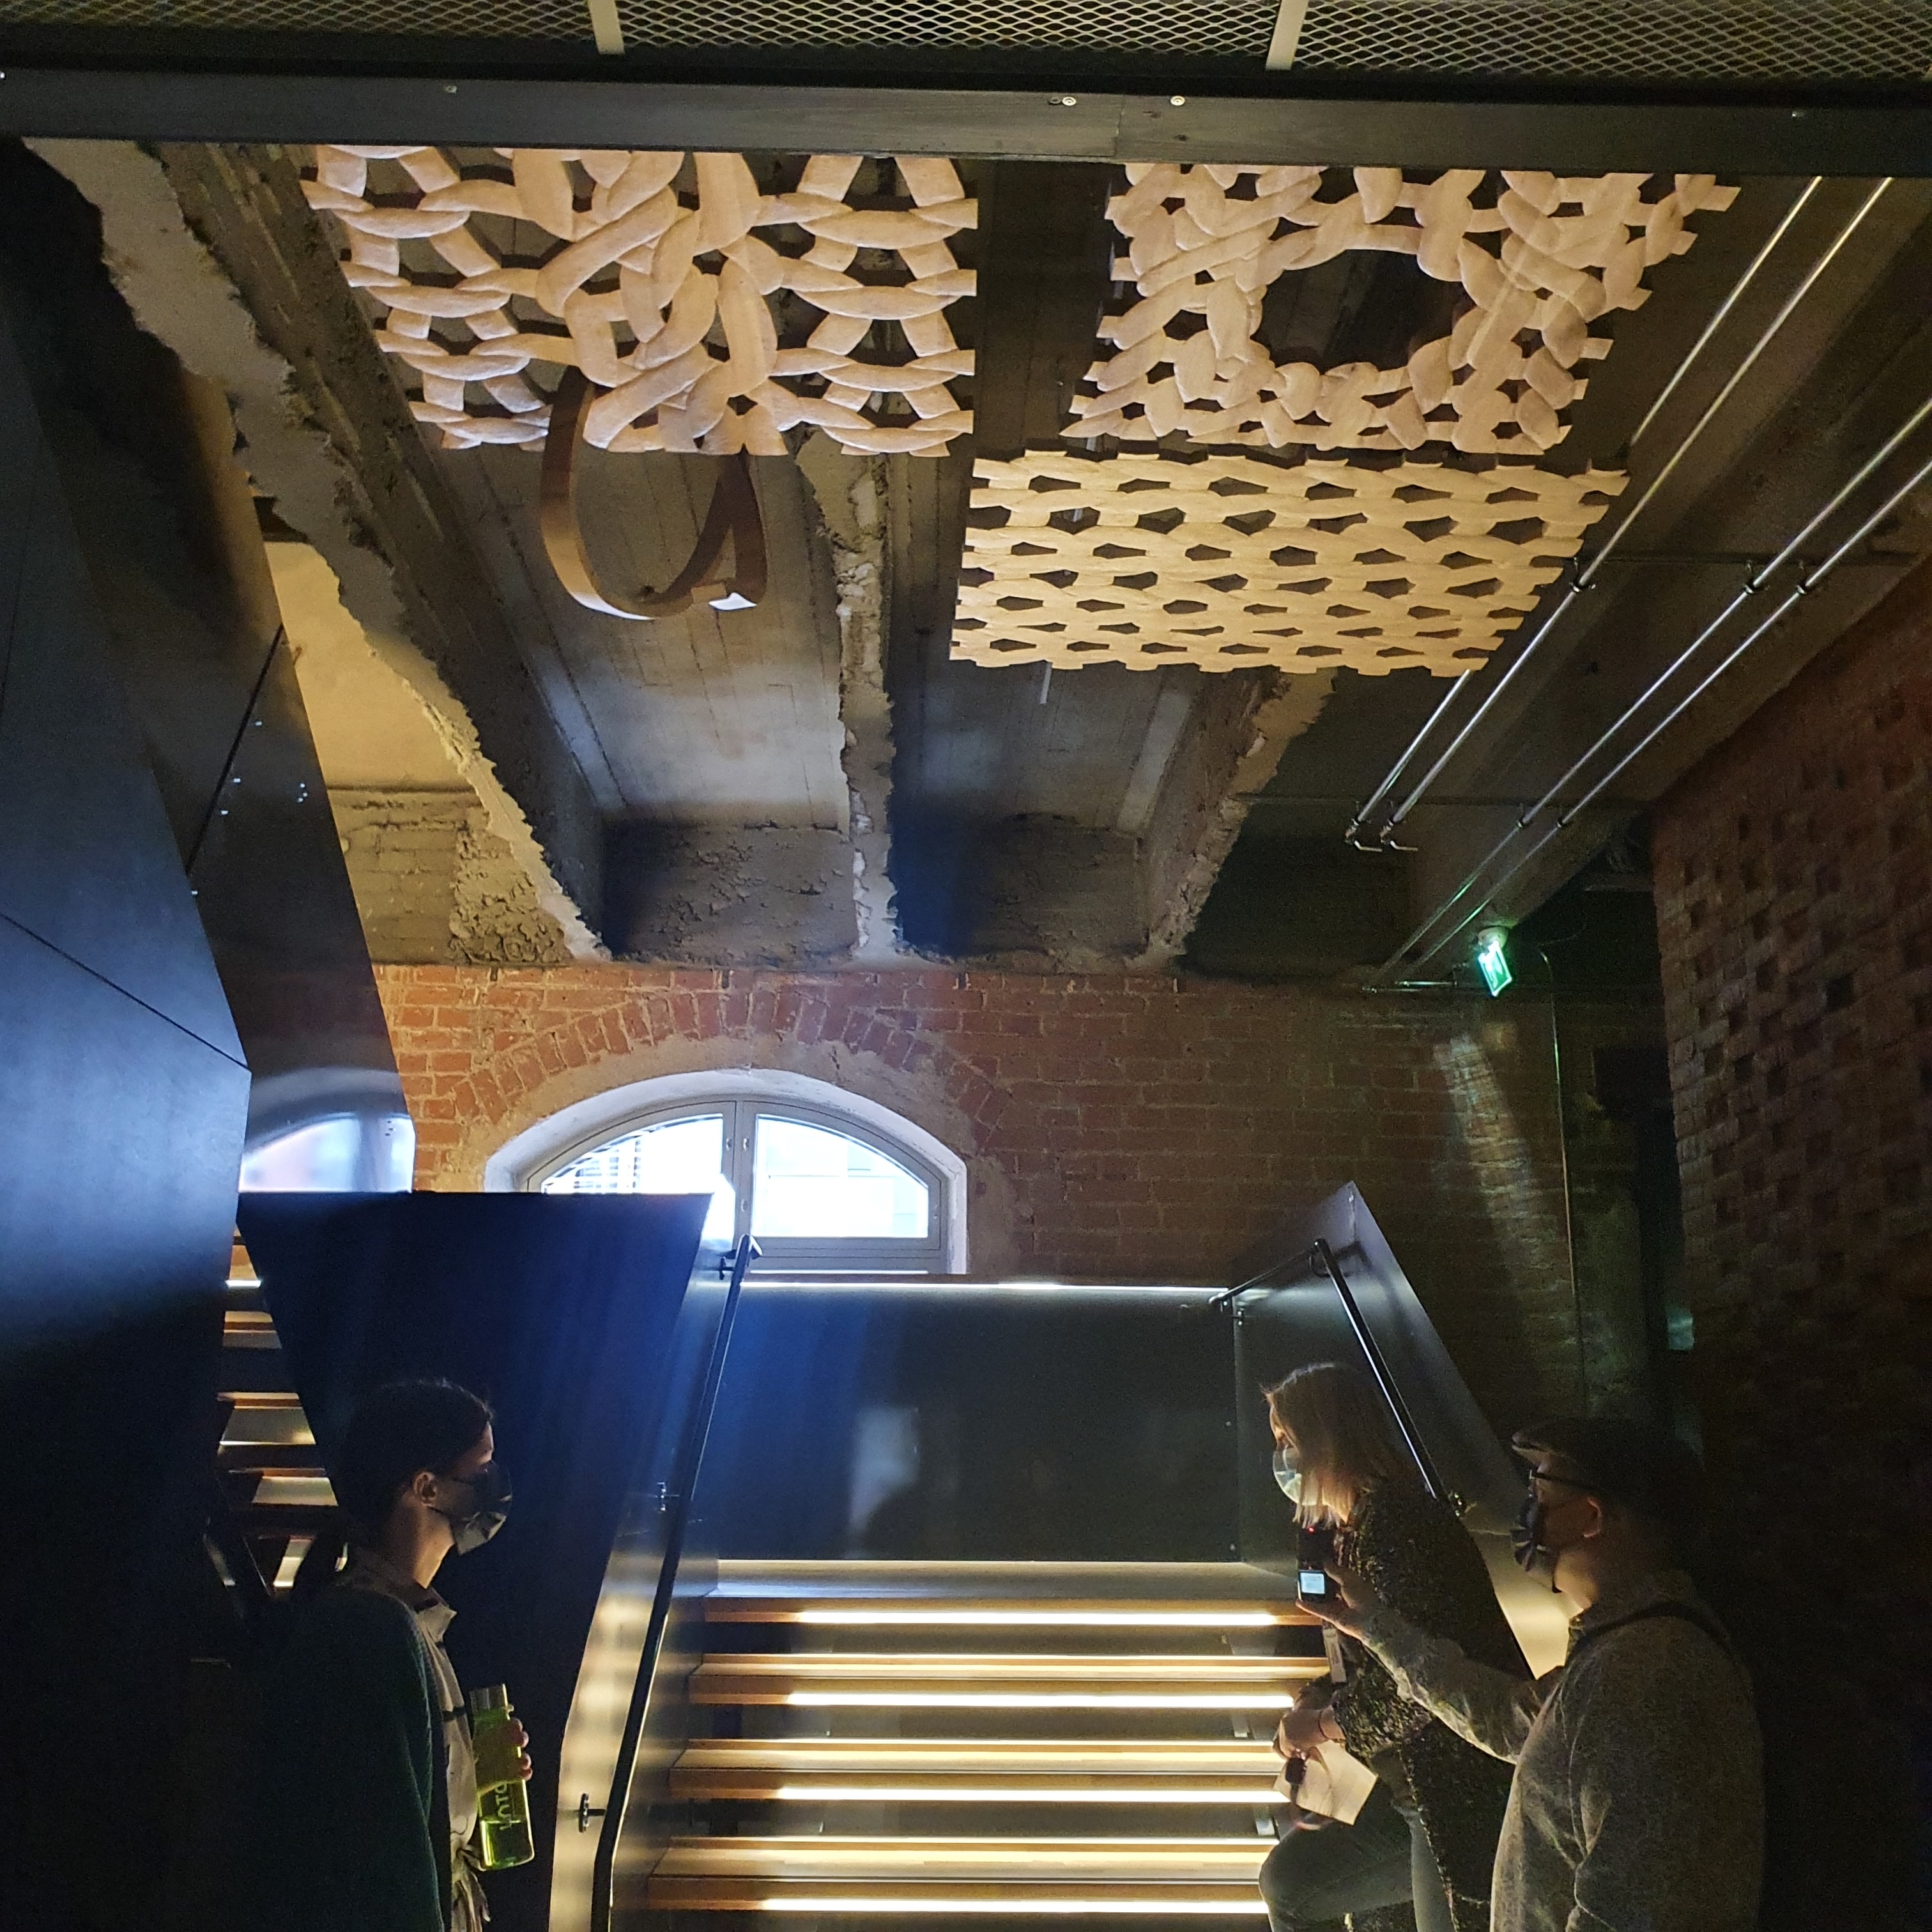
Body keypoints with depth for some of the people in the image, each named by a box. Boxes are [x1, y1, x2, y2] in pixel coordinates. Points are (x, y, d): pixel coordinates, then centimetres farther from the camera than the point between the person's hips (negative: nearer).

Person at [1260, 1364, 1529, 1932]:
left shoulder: (1395, 1523, -20)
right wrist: (1316, 1706, 2)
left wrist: (1320, 1724, -10)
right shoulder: (1352, 1532, 11)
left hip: (1466, 1793, -10)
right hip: (1411, 1793, 10)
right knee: (1288, 1881, 16)